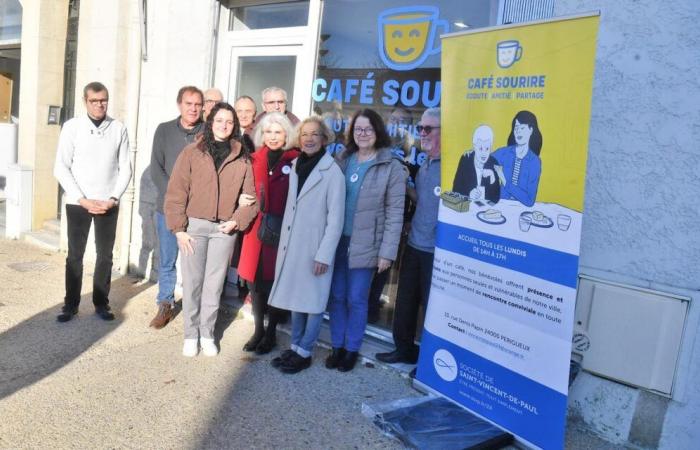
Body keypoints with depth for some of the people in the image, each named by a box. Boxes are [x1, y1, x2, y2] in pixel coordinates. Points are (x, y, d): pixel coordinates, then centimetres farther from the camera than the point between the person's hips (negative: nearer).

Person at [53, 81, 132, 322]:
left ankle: (101, 303, 19)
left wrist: (113, 198, -9)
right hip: (77, 203, -1)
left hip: (108, 204, 1)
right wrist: (83, 200, -11)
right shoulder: (72, 126, -4)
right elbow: (61, 168, -5)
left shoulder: (119, 129, -1)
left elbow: (125, 168, 1)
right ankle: (71, 304, 18)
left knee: (105, 255, 7)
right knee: (75, 255, 6)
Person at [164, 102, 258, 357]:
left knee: (214, 284, 8)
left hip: (224, 229, 1)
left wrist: (237, 221, -8)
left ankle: (207, 334, 21)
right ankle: (191, 334, 19)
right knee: (192, 282, 5)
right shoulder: (192, 152, 0)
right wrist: (179, 228, -7)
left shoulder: (242, 160, 5)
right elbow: (176, 192, -3)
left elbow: (250, 197, 6)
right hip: (194, 225, -1)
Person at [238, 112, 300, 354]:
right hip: (257, 228, 4)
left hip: (282, 230, -4)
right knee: (254, 281, 9)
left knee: (274, 282, 4)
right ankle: (258, 330, 27)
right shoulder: (256, 159, 9)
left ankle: (271, 332, 22)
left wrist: (279, 222, -10)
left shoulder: (295, 160, -5)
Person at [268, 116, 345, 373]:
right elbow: (290, 207, 13)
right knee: (295, 298, 15)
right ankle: (295, 347, 28)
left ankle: (304, 353, 18)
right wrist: (283, 242, 10)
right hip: (292, 244, 6)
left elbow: (336, 218, -13)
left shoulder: (332, 172, -11)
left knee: (313, 301, 6)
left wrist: (324, 255, -15)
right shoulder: (296, 166, 8)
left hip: (315, 248, -6)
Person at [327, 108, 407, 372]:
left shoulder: (392, 168, -6)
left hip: (365, 245, -3)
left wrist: (387, 252, -11)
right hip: (337, 241, 4)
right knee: (336, 296, 10)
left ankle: (352, 349, 24)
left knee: (356, 299, 5)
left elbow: (395, 213, -8)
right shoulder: (342, 160, 6)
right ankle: (337, 346, 27)